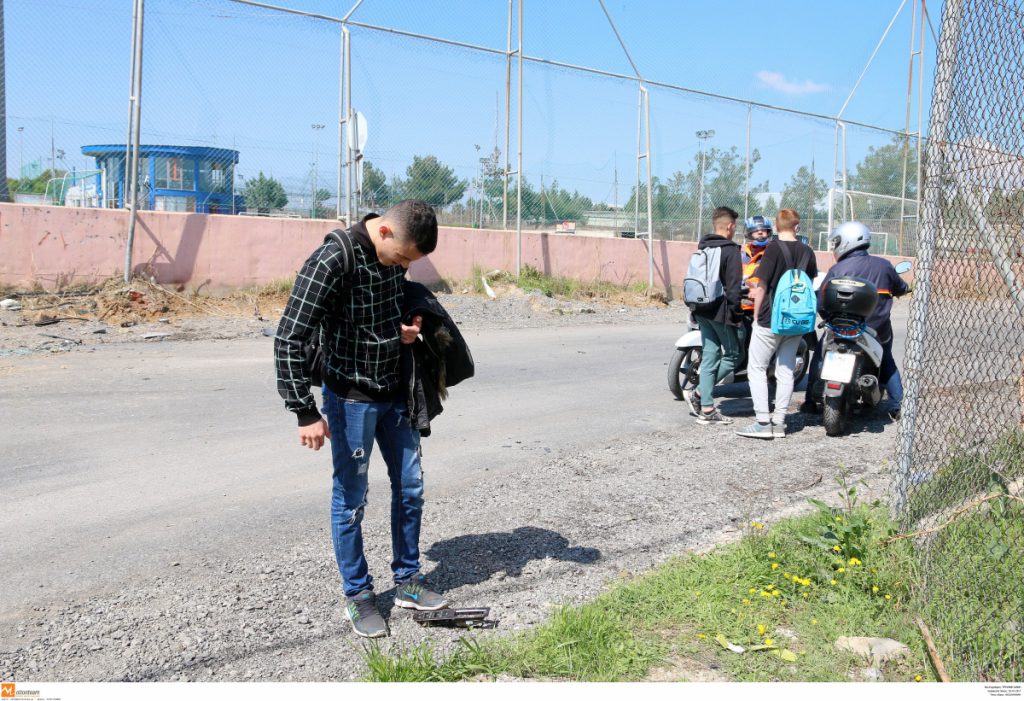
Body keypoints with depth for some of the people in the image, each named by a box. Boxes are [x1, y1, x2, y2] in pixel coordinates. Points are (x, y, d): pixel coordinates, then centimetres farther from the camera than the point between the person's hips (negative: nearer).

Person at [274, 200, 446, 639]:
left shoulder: (393, 255, -1)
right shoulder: (332, 261, -23)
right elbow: (289, 340, -23)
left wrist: (406, 330, -3)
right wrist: (306, 413, -23)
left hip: (394, 392, 7)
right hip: (351, 398, -7)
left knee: (410, 487, 13)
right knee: (350, 498, 5)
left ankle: (407, 581, 30)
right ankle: (357, 595, 21)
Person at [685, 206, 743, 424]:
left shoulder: (701, 248, 11)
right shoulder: (731, 250, -12)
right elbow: (733, 286, -16)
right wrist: (737, 314, -11)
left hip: (702, 310, 8)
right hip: (721, 311, -7)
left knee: (710, 355, 10)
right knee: (732, 355, 5)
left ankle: (706, 408, 9)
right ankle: (699, 393, -5)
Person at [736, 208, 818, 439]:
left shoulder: (774, 248, -11)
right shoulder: (807, 252, 5)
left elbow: (761, 285, -12)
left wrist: (756, 315, -1)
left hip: (770, 320, -5)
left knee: (757, 369, 1)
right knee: (786, 371, 10)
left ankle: (763, 422, -5)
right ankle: (779, 421, 11)